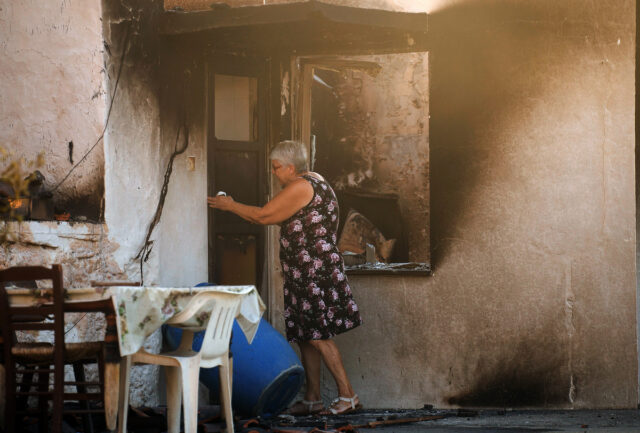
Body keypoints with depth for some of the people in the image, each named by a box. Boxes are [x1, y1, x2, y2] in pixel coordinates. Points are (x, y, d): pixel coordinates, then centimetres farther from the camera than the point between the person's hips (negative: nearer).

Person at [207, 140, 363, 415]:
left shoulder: (301, 187, -13)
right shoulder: (314, 182, 19)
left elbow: (263, 216, -12)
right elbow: (276, 219, 22)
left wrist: (231, 206, 1)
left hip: (315, 271, -11)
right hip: (305, 275, 11)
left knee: (317, 335, -10)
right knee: (306, 337, 11)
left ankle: (348, 396, -8)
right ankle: (312, 399, 14)